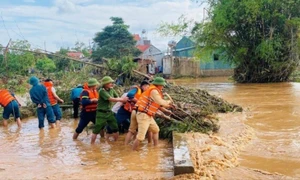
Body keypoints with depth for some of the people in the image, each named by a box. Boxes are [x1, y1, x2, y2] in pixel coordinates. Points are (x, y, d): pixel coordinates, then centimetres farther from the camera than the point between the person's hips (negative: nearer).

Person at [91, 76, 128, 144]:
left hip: (109, 112, 7)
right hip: (101, 113, -7)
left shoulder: (111, 90, 5)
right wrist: (122, 99, -18)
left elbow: (117, 98, 0)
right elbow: (111, 99, -23)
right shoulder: (102, 91, -17)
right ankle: (92, 144, 13)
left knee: (115, 129, 9)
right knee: (96, 130, 1)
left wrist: (124, 99, -20)